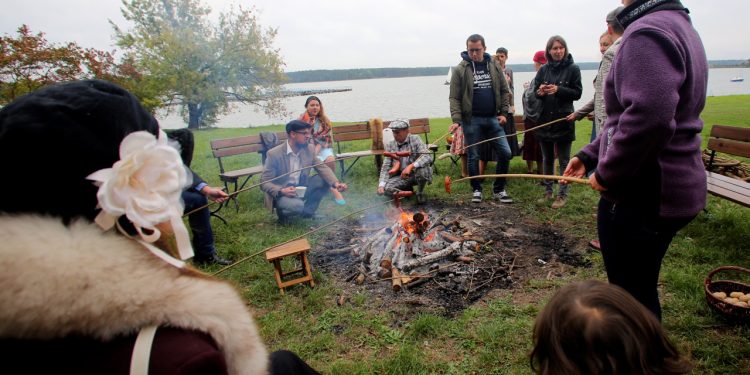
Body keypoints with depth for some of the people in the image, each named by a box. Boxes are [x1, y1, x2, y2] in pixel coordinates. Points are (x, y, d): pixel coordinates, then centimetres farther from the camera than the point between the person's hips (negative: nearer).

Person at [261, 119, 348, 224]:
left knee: (325, 180, -12)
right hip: (280, 194, -6)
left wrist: (336, 183, -25)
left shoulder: (309, 149, -5)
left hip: (301, 189, 6)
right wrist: (281, 191, -36)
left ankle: (308, 211, 5)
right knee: (297, 205, -36)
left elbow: (323, 168, -5)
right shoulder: (274, 154, -20)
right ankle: (283, 212, 1)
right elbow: (264, 183, -18)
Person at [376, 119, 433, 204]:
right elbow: (385, 167, -4)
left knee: (422, 169, -36)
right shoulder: (390, 145, -1)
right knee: (386, 188, -23)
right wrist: (381, 185, -21)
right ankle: (407, 189, 10)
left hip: (416, 174, -2)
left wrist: (411, 166, -40)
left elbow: (427, 156, -24)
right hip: (401, 177, 3)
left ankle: (420, 193, -4)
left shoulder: (415, 139, -10)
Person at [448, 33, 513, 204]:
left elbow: (504, 91, 11)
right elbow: (454, 98, -7)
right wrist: (456, 120, -17)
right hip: (471, 120, -3)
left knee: (505, 153, 1)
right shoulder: (460, 70, -4)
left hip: (493, 119, 3)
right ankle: (477, 190, 22)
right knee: (473, 156, 5)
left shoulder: (494, 66, 6)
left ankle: (499, 190, 17)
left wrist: (504, 112, 0)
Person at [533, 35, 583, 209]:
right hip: (544, 120, 4)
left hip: (563, 120, -4)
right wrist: (540, 91, -15)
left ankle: (562, 195, 13)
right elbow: (535, 92, 8)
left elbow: (577, 93, -6)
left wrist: (558, 90, -20)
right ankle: (548, 191, 26)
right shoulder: (543, 70, 6)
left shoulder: (573, 69, -3)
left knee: (564, 161, 4)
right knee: (547, 159, 13)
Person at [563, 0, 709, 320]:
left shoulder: (648, 32, -17)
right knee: (642, 290, 24)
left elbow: (648, 118, -32)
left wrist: (607, 174, -19)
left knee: (630, 297, 6)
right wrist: (589, 155, 15)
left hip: (641, 195, -10)